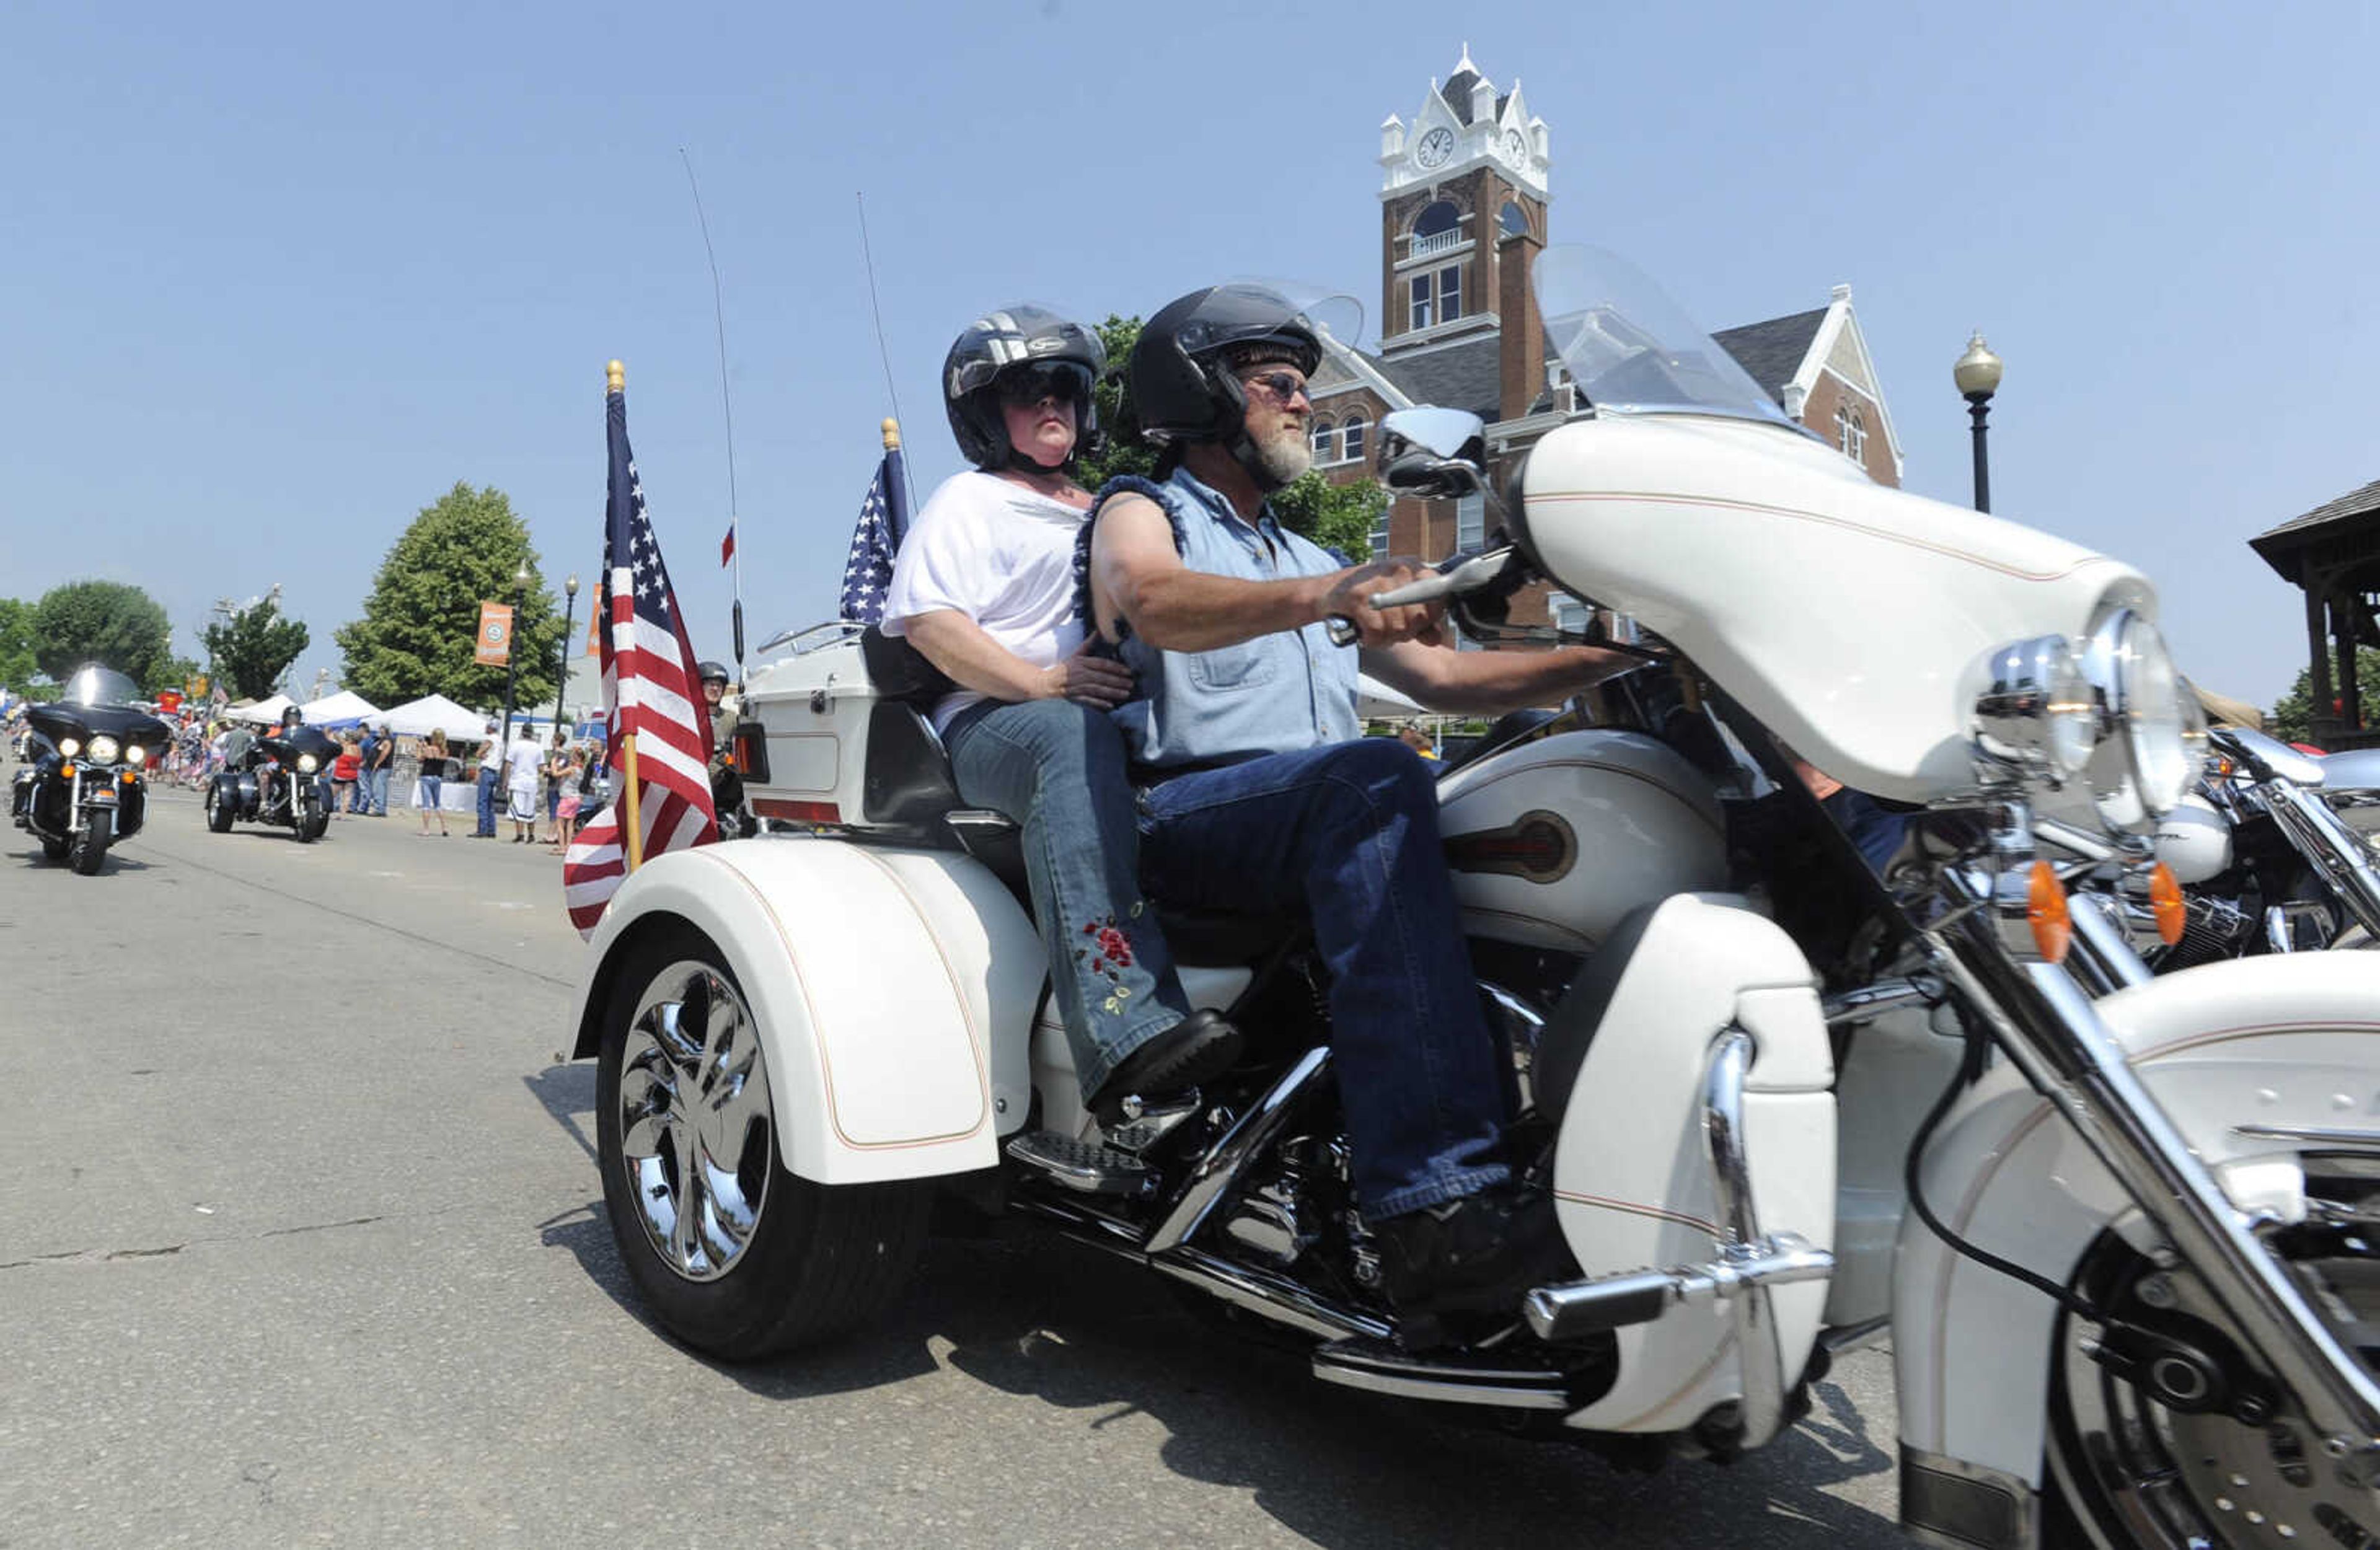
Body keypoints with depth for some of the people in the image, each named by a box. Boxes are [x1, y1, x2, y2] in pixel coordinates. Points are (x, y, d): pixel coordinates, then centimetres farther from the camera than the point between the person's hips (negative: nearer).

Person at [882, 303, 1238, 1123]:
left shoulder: (1106, 511, 35)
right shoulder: (967, 502, 13)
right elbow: (929, 619, -3)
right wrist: (1041, 680, -19)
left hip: (1123, 717, 6)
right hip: (993, 725, -6)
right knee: (1074, 739, -42)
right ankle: (1127, 1033, -56)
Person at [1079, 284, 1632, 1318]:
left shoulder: (1308, 560, 32)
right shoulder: (1139, 514, 10)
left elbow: (1443, 676, 25)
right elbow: (1154, 603, -17)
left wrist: (1605, 660, 12)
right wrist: (1318, 597, -35)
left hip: (1312, 827, 7)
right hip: (1172, 814, -7)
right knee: (1375, 777, -36)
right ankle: (1431, 1210, -45)